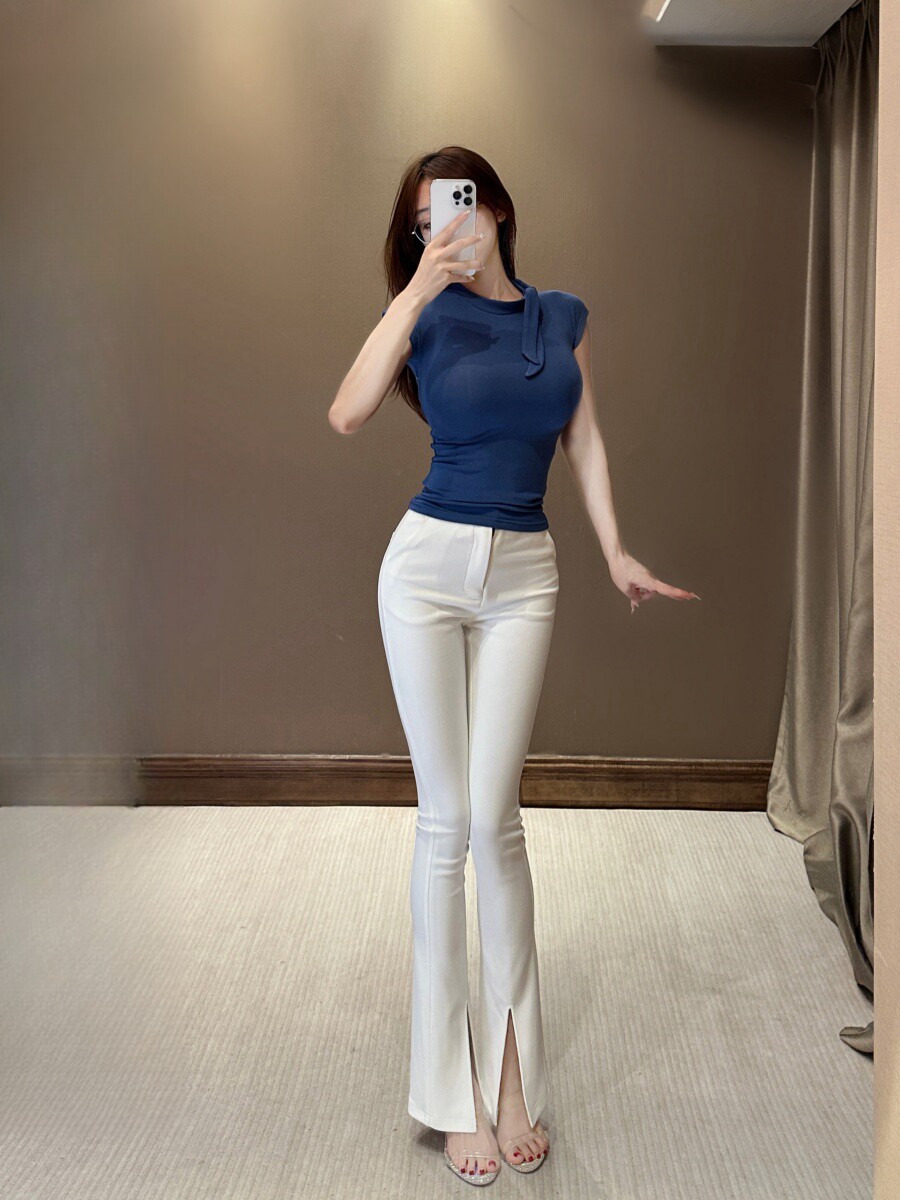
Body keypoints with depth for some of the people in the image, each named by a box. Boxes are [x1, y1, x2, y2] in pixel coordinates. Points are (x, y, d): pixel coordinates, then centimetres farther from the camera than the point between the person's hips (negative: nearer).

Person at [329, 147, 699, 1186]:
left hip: (523, 576, 2)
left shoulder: (564, 315, 12)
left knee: (492, 815, -3)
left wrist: (617, 554, 4)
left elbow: (584, 440, 13)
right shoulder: (429, 311, 1)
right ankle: (453, 1091, 10)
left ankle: (511, 1071, 12)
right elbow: (346, 414, -15)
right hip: (429, 563, -2)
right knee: (444, 817, -2)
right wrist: (414, 290, -17)